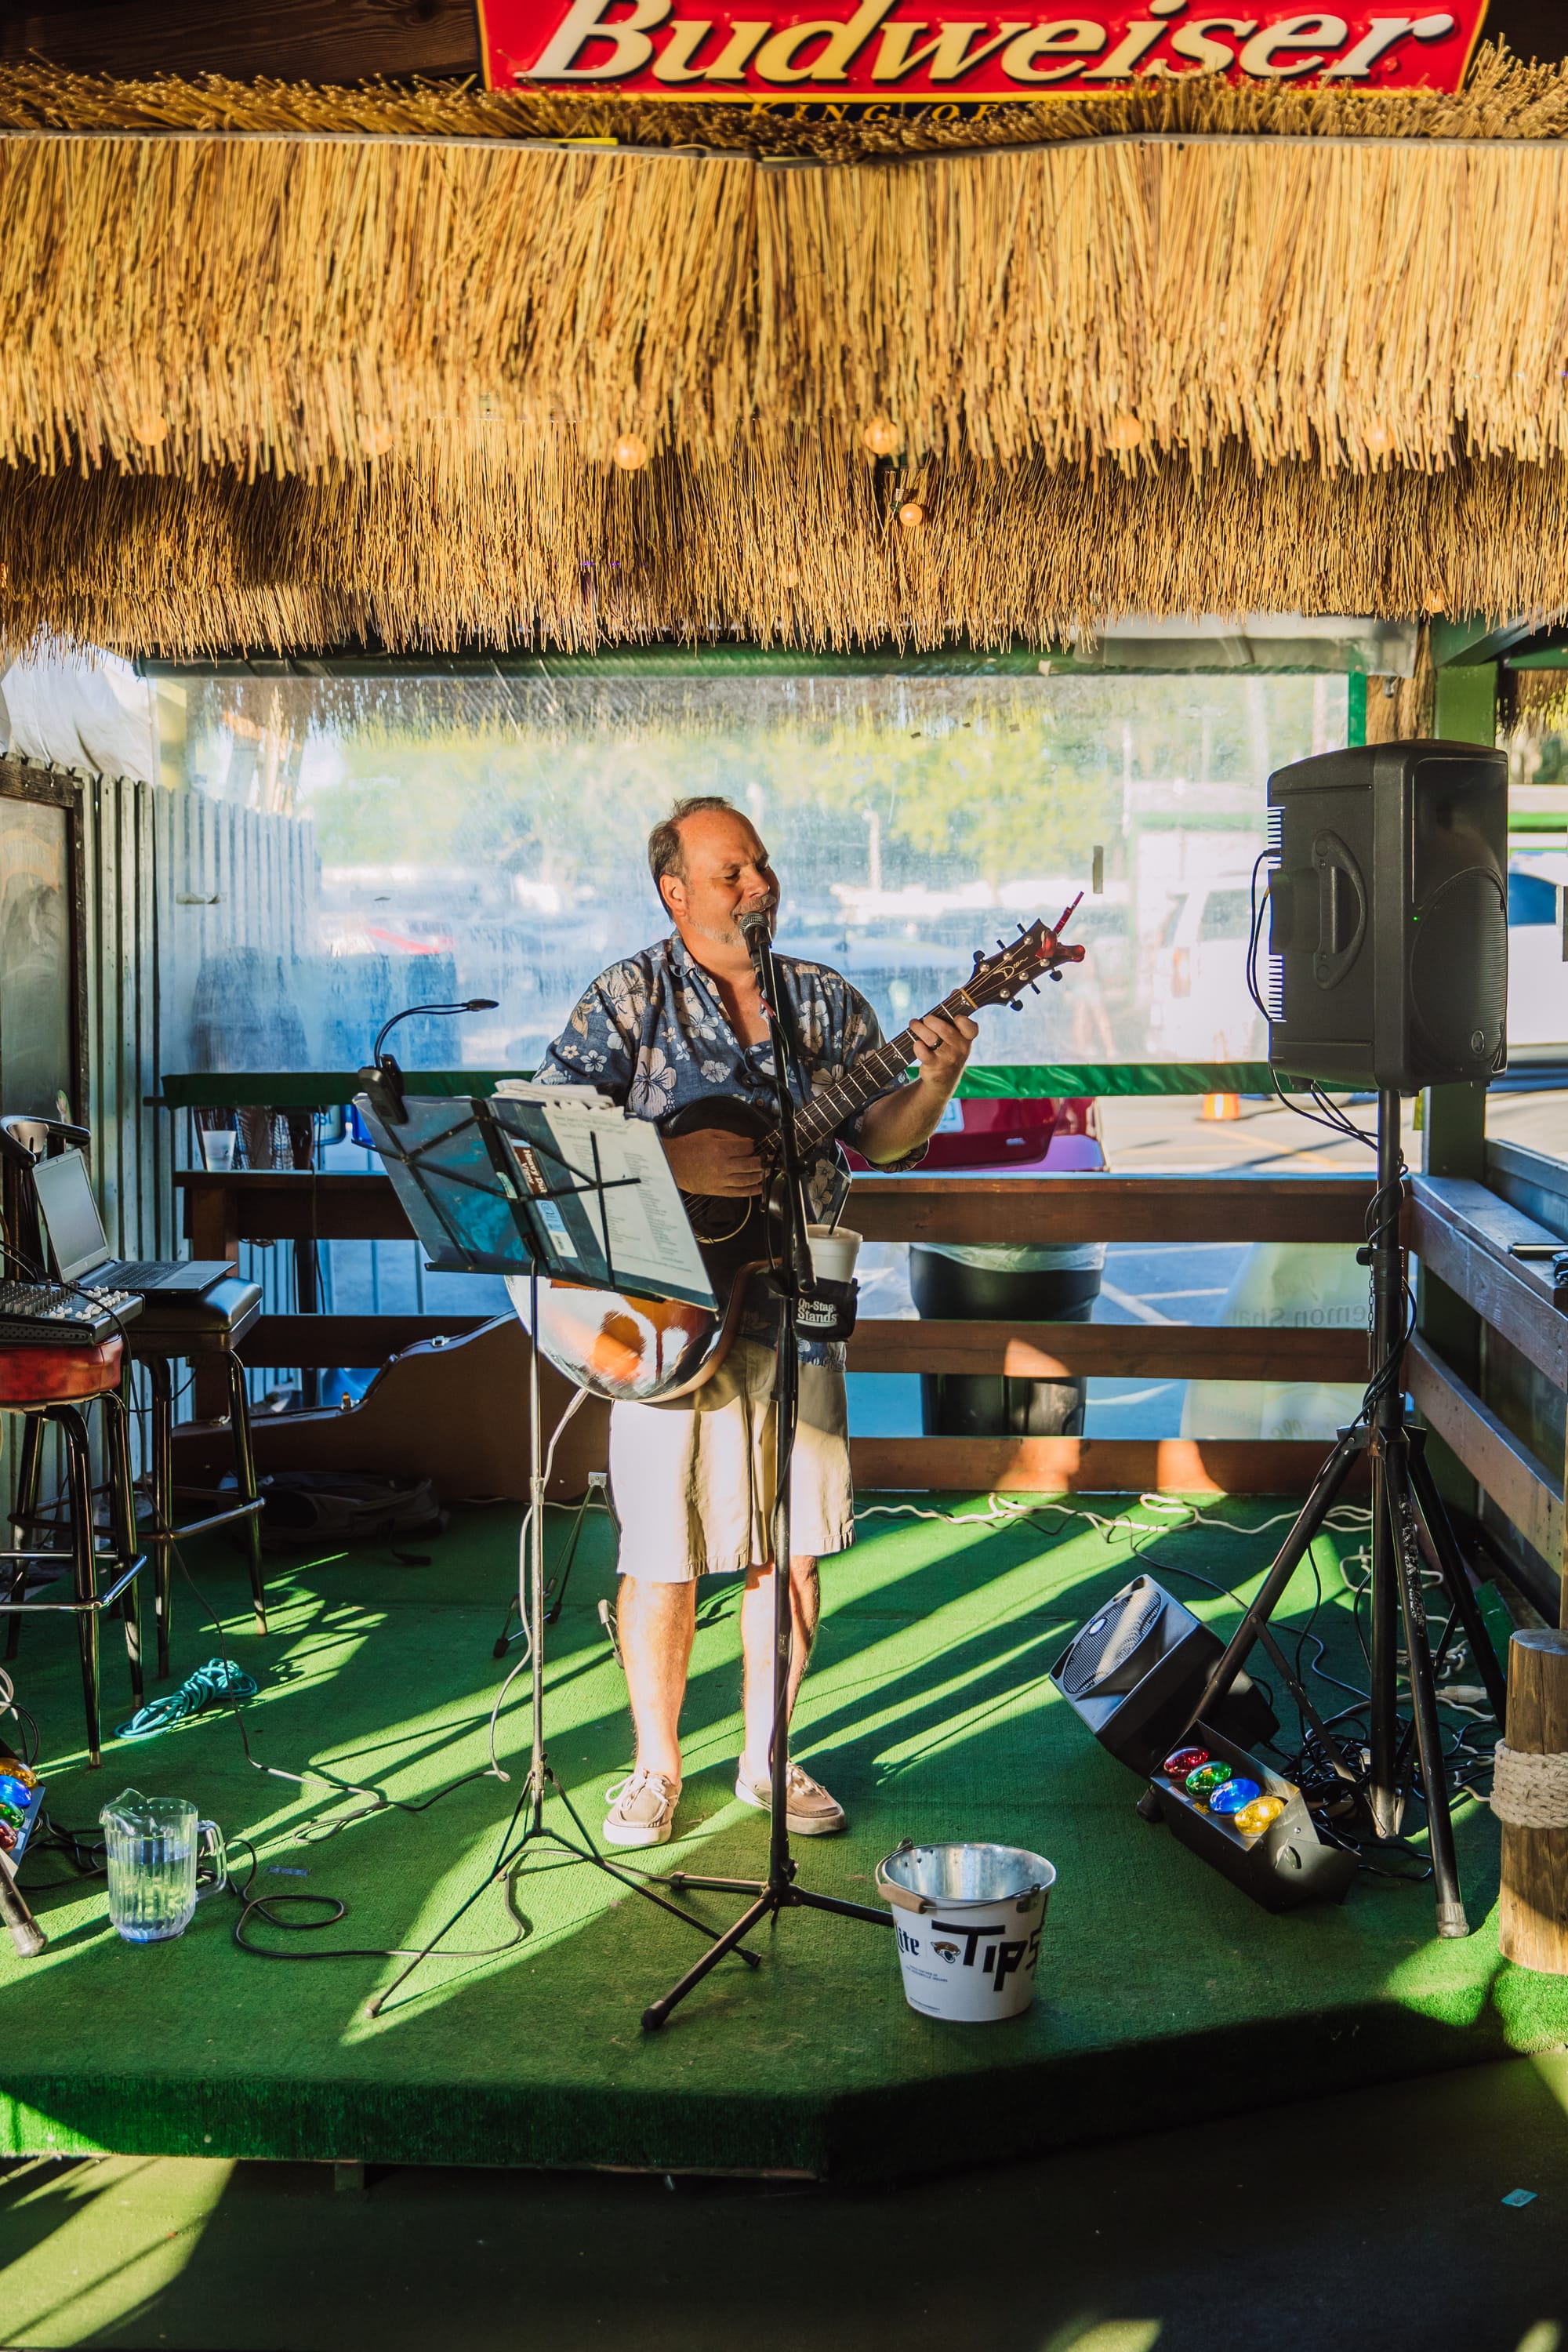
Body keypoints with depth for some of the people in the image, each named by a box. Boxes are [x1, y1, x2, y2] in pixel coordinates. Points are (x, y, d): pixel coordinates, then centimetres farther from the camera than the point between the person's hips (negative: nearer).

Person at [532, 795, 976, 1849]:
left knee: (793, 1547, 8)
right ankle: (657, 1766, 20)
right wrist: (670, 1163, -22)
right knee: (664, 1553, 2)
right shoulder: (630, 997, -3)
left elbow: (879, 1138, 9)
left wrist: (933, 1080, -10)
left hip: (792, 1305, 3)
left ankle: (766, 1755, 25)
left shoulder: (829, 1000, 8)